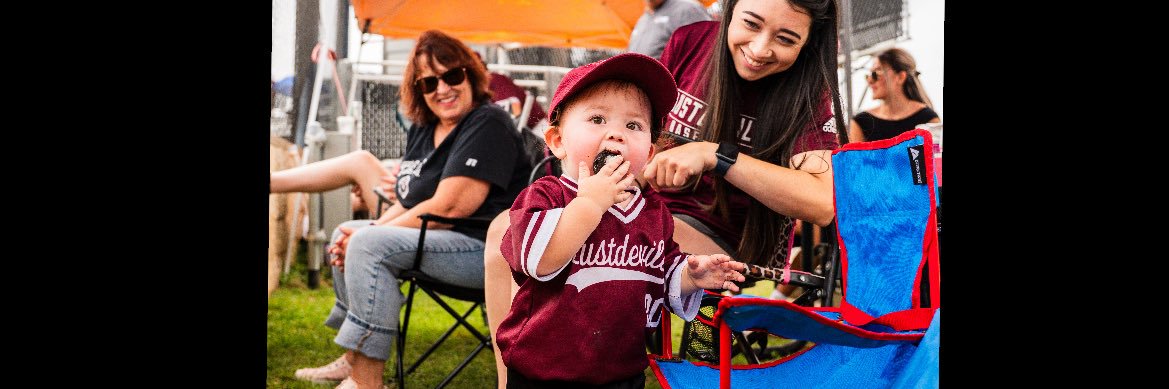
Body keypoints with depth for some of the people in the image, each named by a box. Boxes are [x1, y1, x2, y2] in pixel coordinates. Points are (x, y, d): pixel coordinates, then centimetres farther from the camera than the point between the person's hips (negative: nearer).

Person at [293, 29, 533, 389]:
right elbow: (410, 203, 13)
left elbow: (449, 208, -22)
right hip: (435, 236, 10)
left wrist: (367, 235, -16)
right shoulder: (423, 129, 13)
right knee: (346, 234, 16)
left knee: (370, 245, -25)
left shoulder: (487, 125, -15)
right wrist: (365, 232, -7)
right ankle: (353, 360, 20)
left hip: (487, 248, -10)